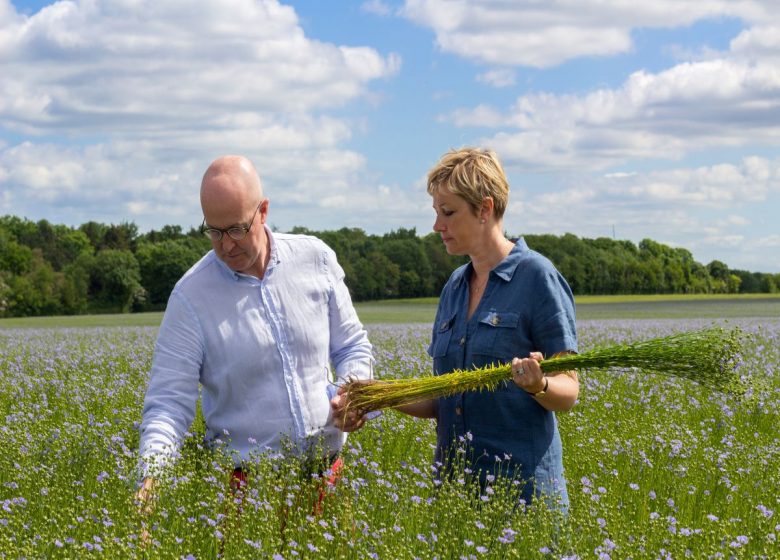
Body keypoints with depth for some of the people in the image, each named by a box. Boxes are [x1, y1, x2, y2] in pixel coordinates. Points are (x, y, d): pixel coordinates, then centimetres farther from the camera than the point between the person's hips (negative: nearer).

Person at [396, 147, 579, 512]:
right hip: (454, 482, 6)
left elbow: (568, 392, -9)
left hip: (524, 484, -6)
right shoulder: (454, 287, 13)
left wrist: (537, 384, -29)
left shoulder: (536, 276, -7)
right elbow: (444, 400, 14)